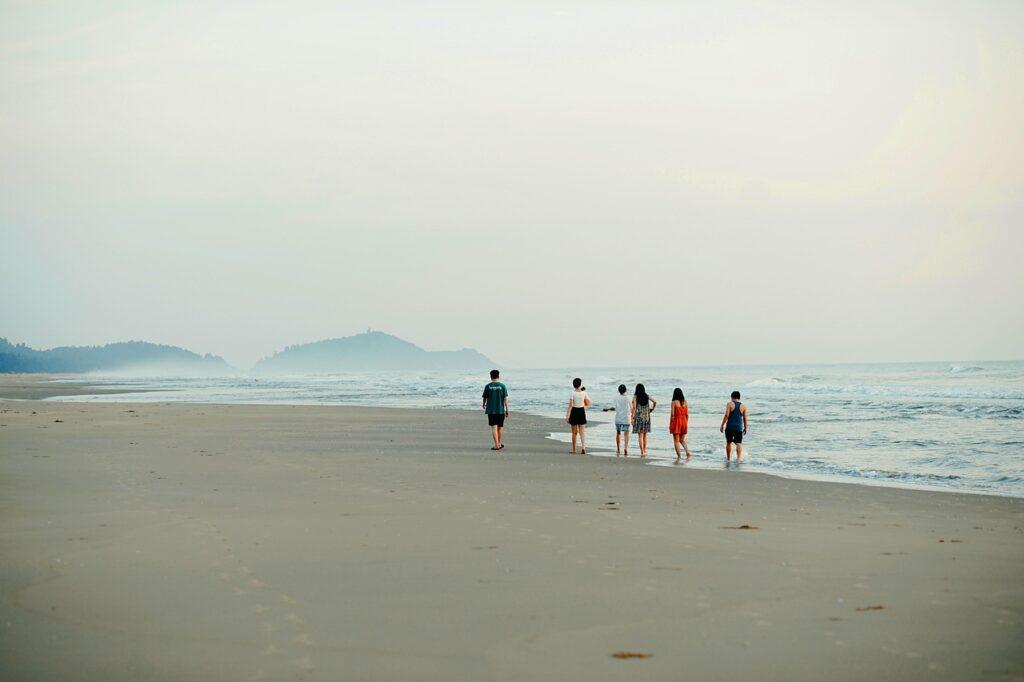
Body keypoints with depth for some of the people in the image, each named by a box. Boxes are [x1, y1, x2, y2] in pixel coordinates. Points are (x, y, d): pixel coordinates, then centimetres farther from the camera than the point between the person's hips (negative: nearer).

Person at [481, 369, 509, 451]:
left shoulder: (488, 386, -2)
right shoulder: (502, 386, -2)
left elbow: (485, 397, 7)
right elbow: (506, 398, -5)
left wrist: (484, 404, 29)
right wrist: (507, 410, -1)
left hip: (491, 410, -1)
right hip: (500, 410, 1)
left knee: (494, 427, -3)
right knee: (500, 427, 16)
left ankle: (497, 445, -12)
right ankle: (499, 443, 29)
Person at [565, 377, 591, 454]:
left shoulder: (572, 393, -11)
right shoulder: (584, 393, -3)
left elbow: (570, 405, -15)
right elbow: (588, 403, 9)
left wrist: (567, 416, -13)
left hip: (574, 412, -2)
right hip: (582, 412, 2)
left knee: (574, 432, 9)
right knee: (582, 432, 3)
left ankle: (574, 450, 14)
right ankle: (583, 447, -17)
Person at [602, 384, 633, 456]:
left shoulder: (616, 398, -2)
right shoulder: (628, 398, -3)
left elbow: (613, 408, -10)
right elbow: (631, 408, 3)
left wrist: (607, 409, 10)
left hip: (618, 419, 2)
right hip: (626, 419, -2)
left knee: (618, 433, 16)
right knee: (626, 434, -4)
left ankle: (618, 450, 22)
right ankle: (625, 448, -21)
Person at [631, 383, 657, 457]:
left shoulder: (635, 396, -5)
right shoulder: (647, 396, 5)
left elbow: (634, 407, -11)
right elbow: (655, 402, -2)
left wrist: (633, 418, -9)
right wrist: (652, 409, 13)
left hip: (639, 417, -4)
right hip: (646, 417, 4)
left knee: (640, 435, -3)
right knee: (645, 435, 16)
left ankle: (642, 452, -11)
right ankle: (644, 450, 20)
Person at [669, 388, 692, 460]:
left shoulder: (674, 402, -9)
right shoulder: (685, 402, 4)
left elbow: (672, 414, -11)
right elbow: (687, 414, 6)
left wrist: (670, 424, -4)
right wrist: (687, 424, 16)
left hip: (676, 421, -5)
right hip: (684, 421, 5)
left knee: (676, 441, 4)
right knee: (682, 440, 17)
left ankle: (679, 456, -1)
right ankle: (688, 452, -2)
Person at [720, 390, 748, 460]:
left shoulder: (730, 404, -3)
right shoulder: (743, 406, 5)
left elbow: (726, 415, -11)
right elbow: (745, 418, 7)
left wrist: (722, 425, -6)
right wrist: (745, 428, 18)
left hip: (729, 427, -1)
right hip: (739, 428, 1)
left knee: (729, 442, 14)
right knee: (739, 443, -2)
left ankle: (728, 458, 26)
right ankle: (738, 458, -20)